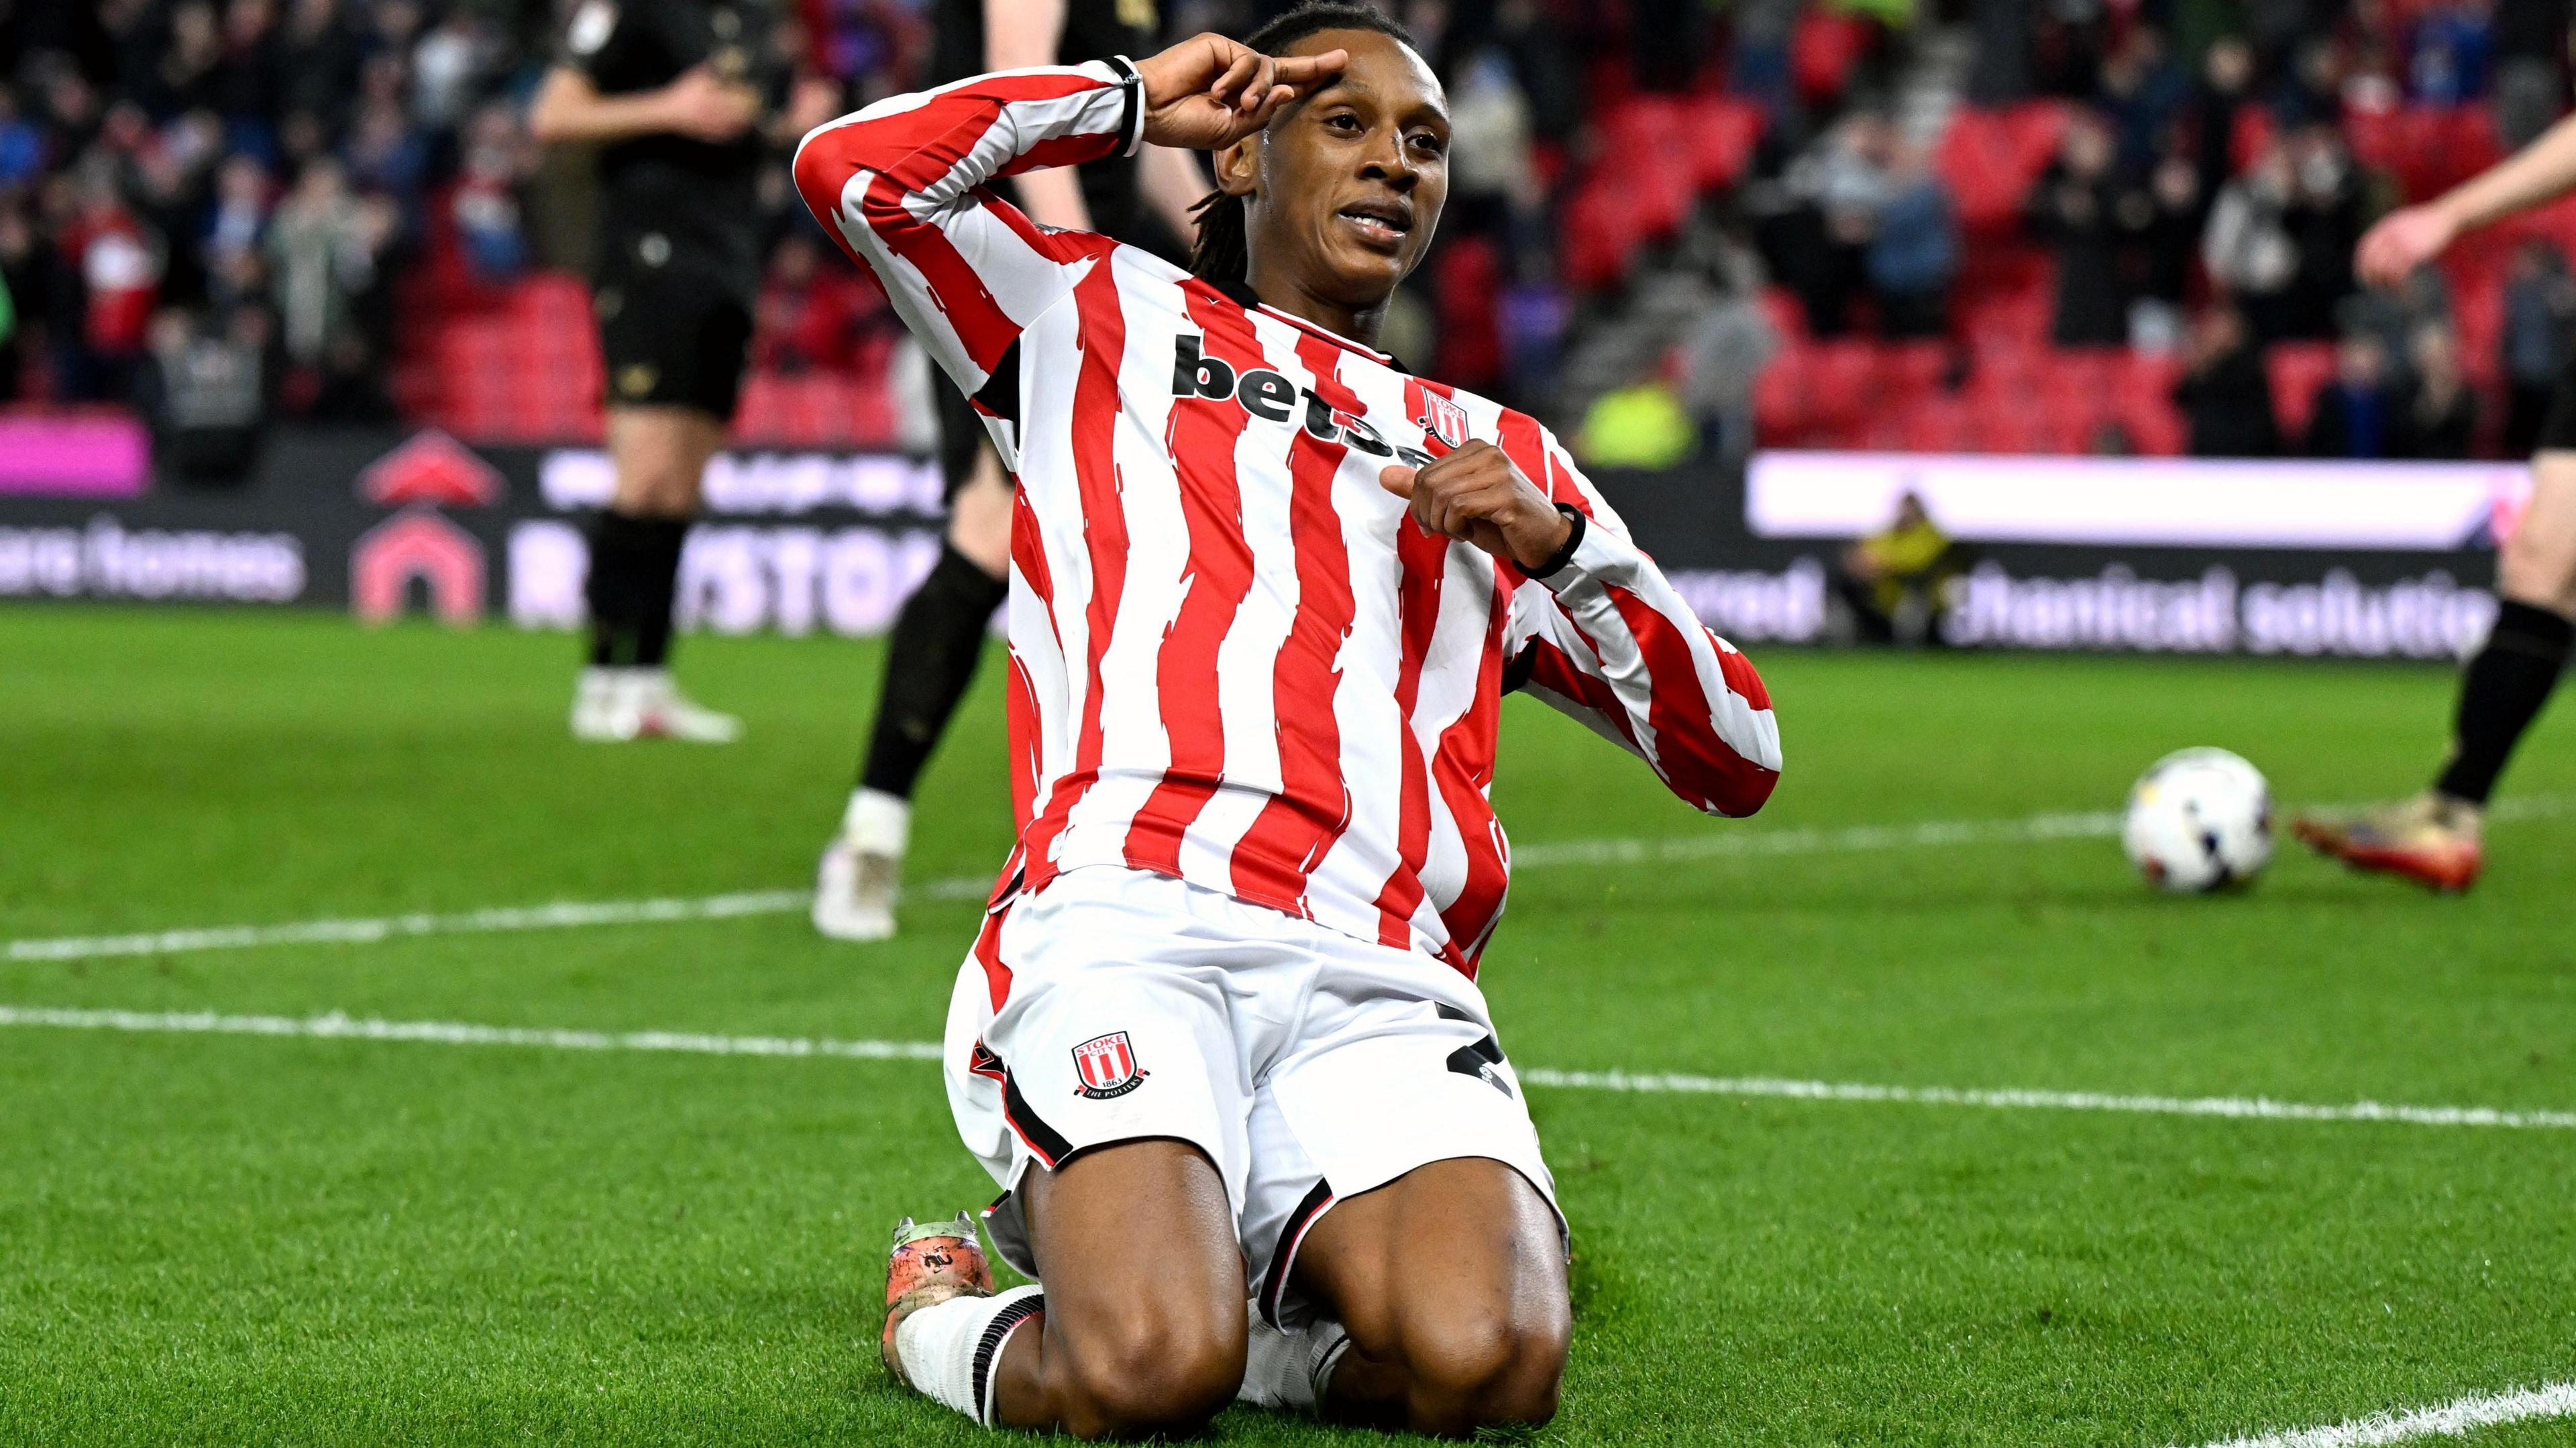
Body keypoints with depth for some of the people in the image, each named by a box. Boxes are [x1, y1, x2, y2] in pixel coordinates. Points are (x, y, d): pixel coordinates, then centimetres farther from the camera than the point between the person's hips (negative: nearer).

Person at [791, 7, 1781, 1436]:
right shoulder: (1106, 317, 24)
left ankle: (1231, 1315, 5)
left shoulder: (1500, 454, 31)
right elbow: (859, 173, 6)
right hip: (1122, 928, -3)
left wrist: (1559, 546, 8)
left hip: (1376, 983, 3)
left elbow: (1735, 757, 24)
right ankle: (942, 1316, 6)